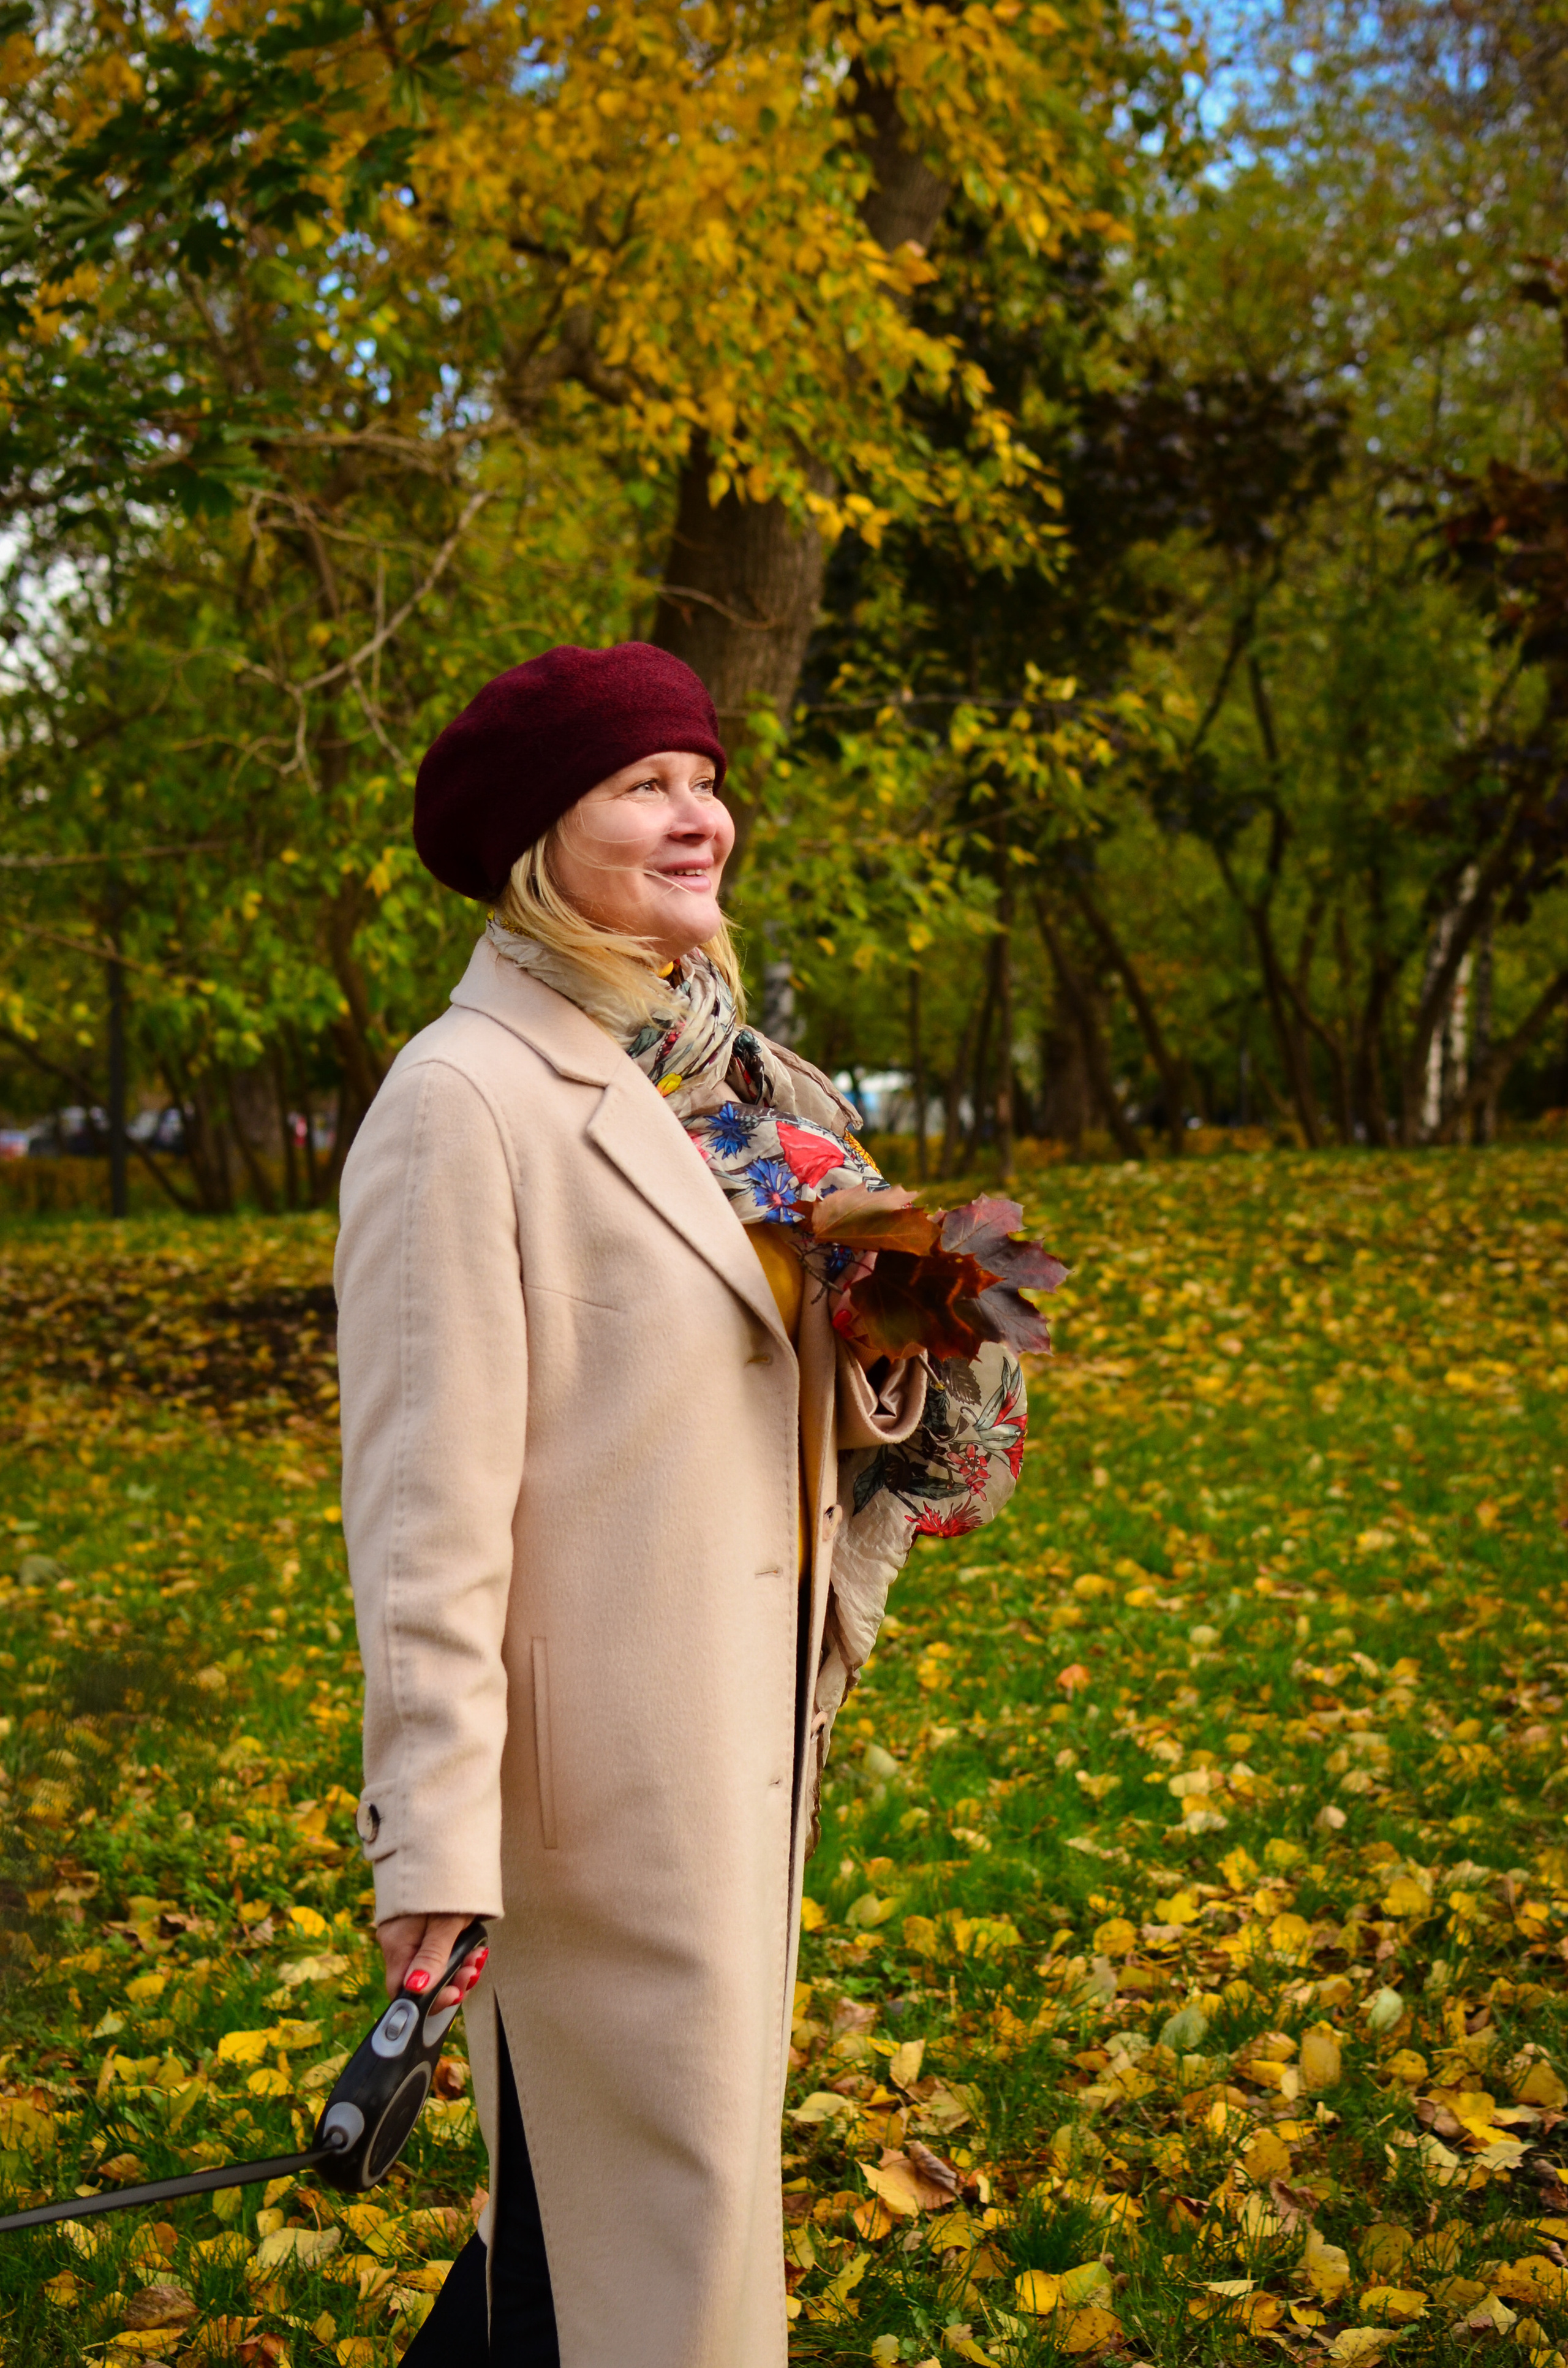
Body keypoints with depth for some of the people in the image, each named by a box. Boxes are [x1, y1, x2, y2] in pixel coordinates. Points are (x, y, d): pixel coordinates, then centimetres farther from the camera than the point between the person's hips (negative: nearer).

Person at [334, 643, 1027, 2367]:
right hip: (603, 1751, -8)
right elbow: (424, 1497, -19)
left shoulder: (731, 1074, 9)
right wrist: (434, 1835, -22)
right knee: (639, 2180, 4)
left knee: (708, 2117, 19)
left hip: (756, 1705, 8)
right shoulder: (462, 1097, -16)